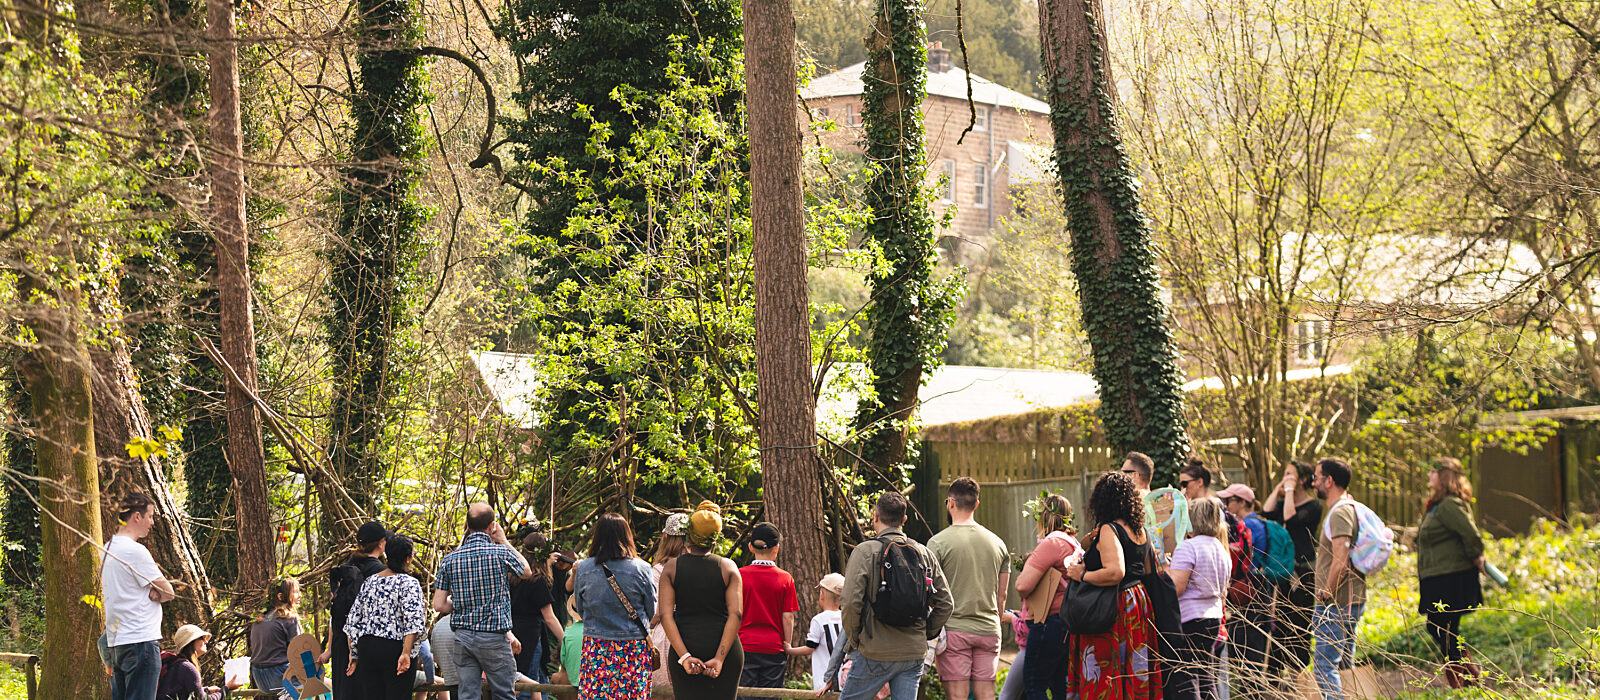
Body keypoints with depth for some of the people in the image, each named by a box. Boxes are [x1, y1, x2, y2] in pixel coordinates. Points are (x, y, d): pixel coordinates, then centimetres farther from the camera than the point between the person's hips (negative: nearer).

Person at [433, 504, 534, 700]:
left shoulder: (450, 559, 2)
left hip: (463, 638, 3)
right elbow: (527, 572, 13)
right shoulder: (501, 553, -8)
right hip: (495, 638, -3)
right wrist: (504, 541, 15)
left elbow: (439, 605, 2)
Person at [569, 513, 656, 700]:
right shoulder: (641, 569, -7)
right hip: (634, 648, -1)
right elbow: (651, 611, 4)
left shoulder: (583, 568, -2)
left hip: (595, 649, 1)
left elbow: (581, 610, 9)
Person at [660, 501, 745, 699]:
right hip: (725, 650, 0)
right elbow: (736, 614, -11)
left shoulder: (672, 567, 0)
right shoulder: (728, 568, -1)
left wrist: (684, 657, -14)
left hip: (684, 648, 0)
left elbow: (665, 615, -9)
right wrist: (719, 658, -14)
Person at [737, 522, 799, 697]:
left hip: (745, 646, 0)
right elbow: (788, 618, -1)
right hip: (774, 649, 0)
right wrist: (787, 647, 9)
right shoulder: (785, 579, -2)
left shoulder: (739, 575, -2)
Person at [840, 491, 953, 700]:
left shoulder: (865, 552, -7)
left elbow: (851, 603, -14)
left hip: (875, 653, -4)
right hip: (914, 653, 5)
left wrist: (854, 640, 0)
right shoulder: (925, 554, 9)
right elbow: (945, 603, 9)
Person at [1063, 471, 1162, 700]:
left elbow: (1115, 572, -27)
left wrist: (1083, 575, -14)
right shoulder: (1141, 530, 10)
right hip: (1139, 602, 9)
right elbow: (1150, 569, 21)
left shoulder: (1109, 530, -15)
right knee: (1134, 678, 13)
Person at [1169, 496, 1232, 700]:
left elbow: (1176, 588, -18)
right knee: (1206, 678, 12)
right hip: (1214, 617, 9)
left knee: (1184, 683, -8)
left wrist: (1165, 569, -2)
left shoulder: (1187, 547, -12)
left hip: (1188, 618, -9)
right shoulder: (1222, 550, 14)